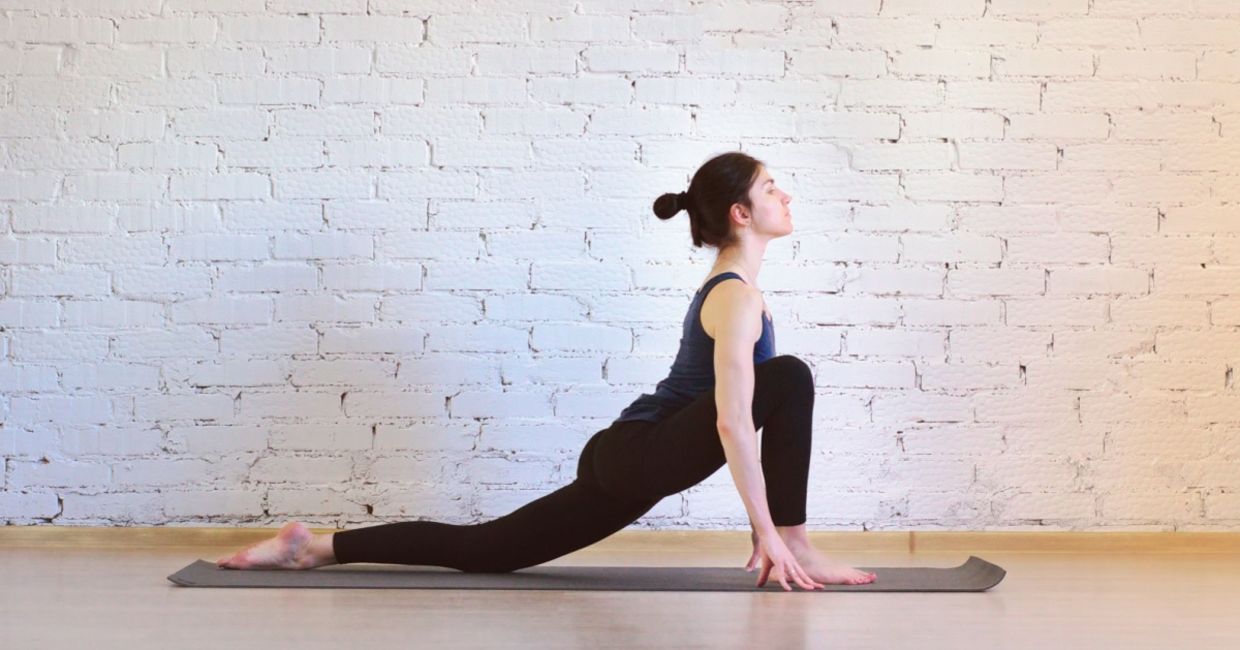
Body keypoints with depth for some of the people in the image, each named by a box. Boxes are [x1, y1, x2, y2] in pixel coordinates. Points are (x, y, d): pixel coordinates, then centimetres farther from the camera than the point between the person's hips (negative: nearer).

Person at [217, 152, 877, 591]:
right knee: (791, 378, -15)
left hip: (627, 457, 9)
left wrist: (763, 521, 18)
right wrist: (770, 535, -20)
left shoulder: (728, 288, 17)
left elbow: (738, 416, 21)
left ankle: (317, 545, 10)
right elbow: (732, 424, -23)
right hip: (639, 458, -9)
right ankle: (795, 550, -10)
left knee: (483, 549, 9)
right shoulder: (736, 296, -14)